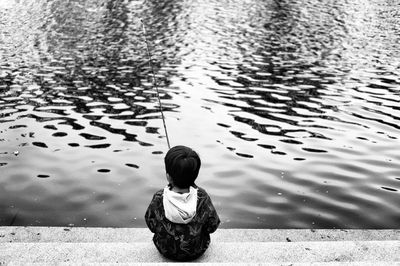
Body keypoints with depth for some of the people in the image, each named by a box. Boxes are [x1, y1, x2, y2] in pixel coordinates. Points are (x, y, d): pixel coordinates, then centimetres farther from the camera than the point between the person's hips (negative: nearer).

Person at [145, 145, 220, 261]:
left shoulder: (159, 199, -28)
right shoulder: (202, 197, -28)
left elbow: (152, 226, -12)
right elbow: (212, 226, -13)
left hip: (166, 251, 0)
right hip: (197, 251, 0)